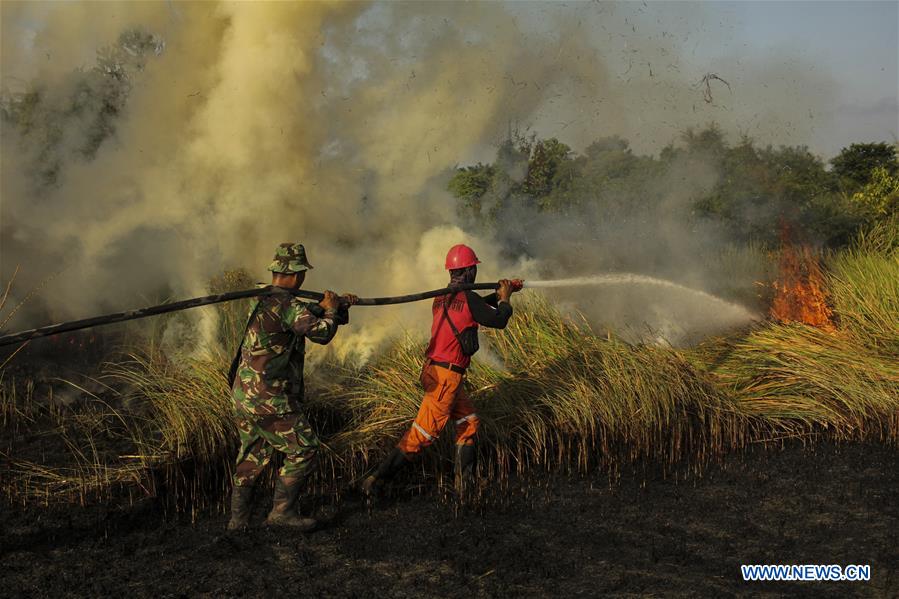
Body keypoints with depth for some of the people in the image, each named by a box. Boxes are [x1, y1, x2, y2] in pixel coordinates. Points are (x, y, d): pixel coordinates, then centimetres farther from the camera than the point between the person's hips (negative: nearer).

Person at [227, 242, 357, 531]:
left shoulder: (263, 299, 13)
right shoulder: (285, 304, -19)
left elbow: (305, 315, 25)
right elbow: (321, 332, -25)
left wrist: (338, 305, 17)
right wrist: (331, 309, -6)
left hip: (244, 395, 10)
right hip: (268, 399, -10)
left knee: (252, 455, 18)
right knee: (303, 450, 2)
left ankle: (238, 518, 22)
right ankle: (282, 510, 5)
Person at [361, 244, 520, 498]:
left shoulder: (441, 297, 9)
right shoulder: (467, 298, -16)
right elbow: (499, 321, -6)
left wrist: (500, 294, 28)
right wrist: (505, 299, 11)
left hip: (435, 370, 9)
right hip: (446, 376, -9)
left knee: (469, 422, 19)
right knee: (422, 433, -5)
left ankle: (464, 481, 20)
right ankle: (376, 480, -4)